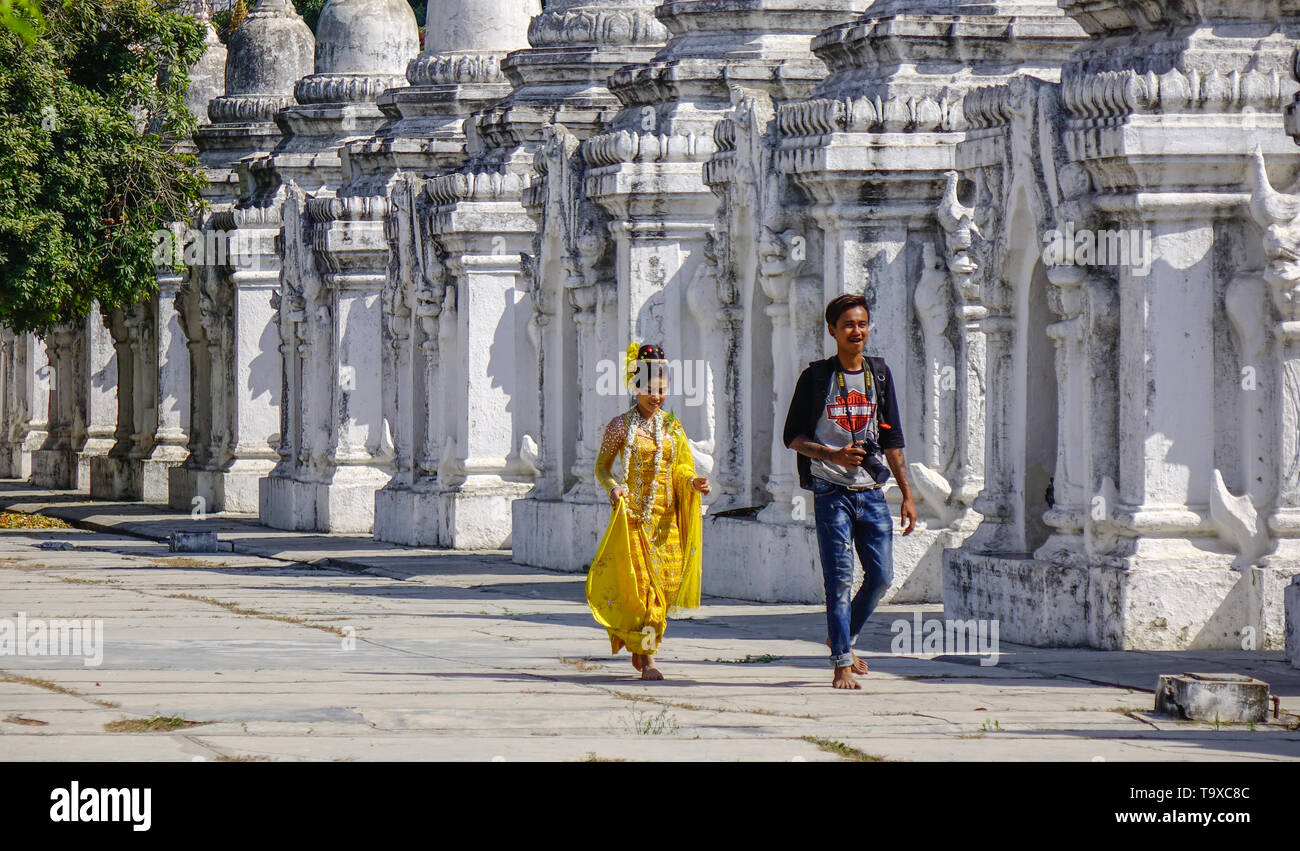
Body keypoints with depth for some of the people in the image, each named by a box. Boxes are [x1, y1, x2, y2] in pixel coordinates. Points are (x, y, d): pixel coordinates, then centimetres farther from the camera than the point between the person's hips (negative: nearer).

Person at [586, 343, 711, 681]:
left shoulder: (672, 427, 10)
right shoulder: (621, 425, 0)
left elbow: (682, 468, 12)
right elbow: (601, 466, 4)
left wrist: (693, 482, -10)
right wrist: (613, 487, -16)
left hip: (665, 515, 4)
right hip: (632, 514, -4)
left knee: (665, 581, 3)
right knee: (638, 583, -10)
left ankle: (640, 649, 20)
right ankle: (647, 658, -10)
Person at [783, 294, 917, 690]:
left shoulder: (879, 374, 11)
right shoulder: (816, 378, 0)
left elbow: (892, 440, 14)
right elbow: (793, 437, 1)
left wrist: (907, 494, 10)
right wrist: (833, 455, -16)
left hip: (872, 493, 4)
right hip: (832, 492, -4)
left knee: (881, 576, 2)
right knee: (839, 579, -8)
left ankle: (845, 637, 26)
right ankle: (842, 664, -4)